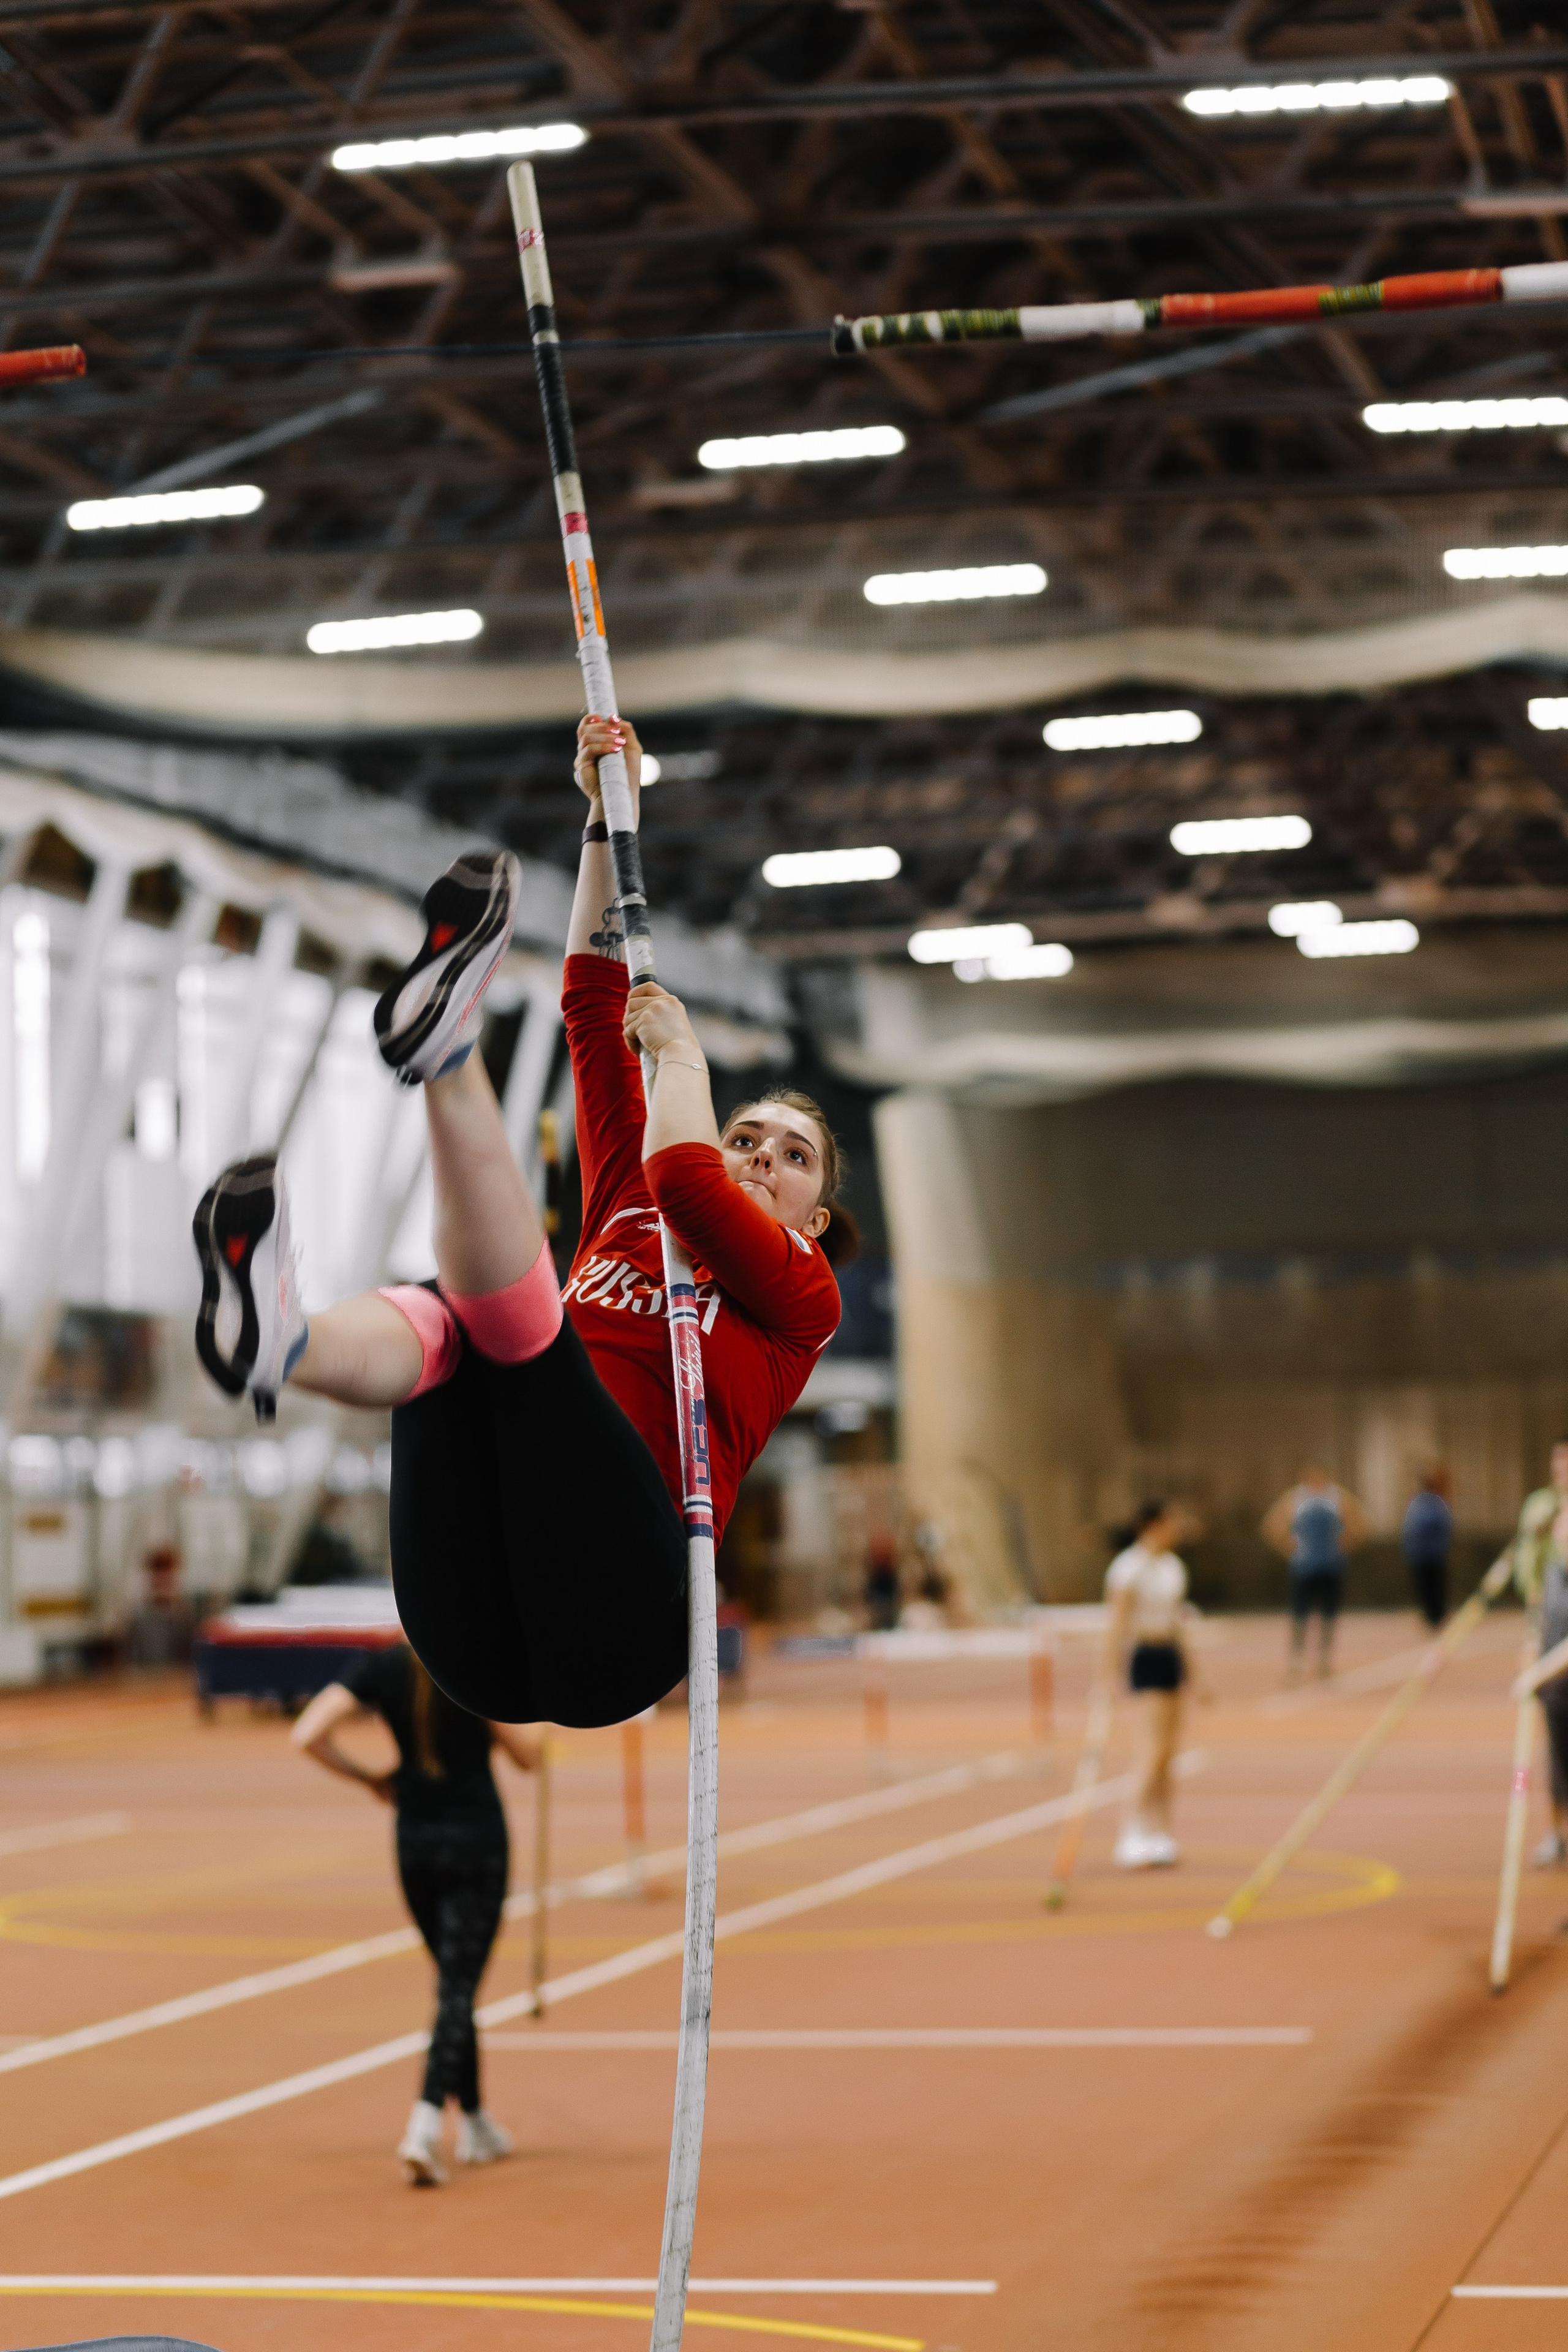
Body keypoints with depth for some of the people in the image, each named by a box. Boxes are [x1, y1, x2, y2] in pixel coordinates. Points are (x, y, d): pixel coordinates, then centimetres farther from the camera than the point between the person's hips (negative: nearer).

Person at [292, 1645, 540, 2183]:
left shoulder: (379, 1668, -3)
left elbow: (308, 1736, -10)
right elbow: (528, 1758, -9)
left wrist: (369, 1777, 4)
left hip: (415, 1842, 4)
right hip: (476, 1842, -4)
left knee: (454, 1983, 20)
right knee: (458, 1989, -4)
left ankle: (475, 2123, 27)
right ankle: (425, 2124, -21)